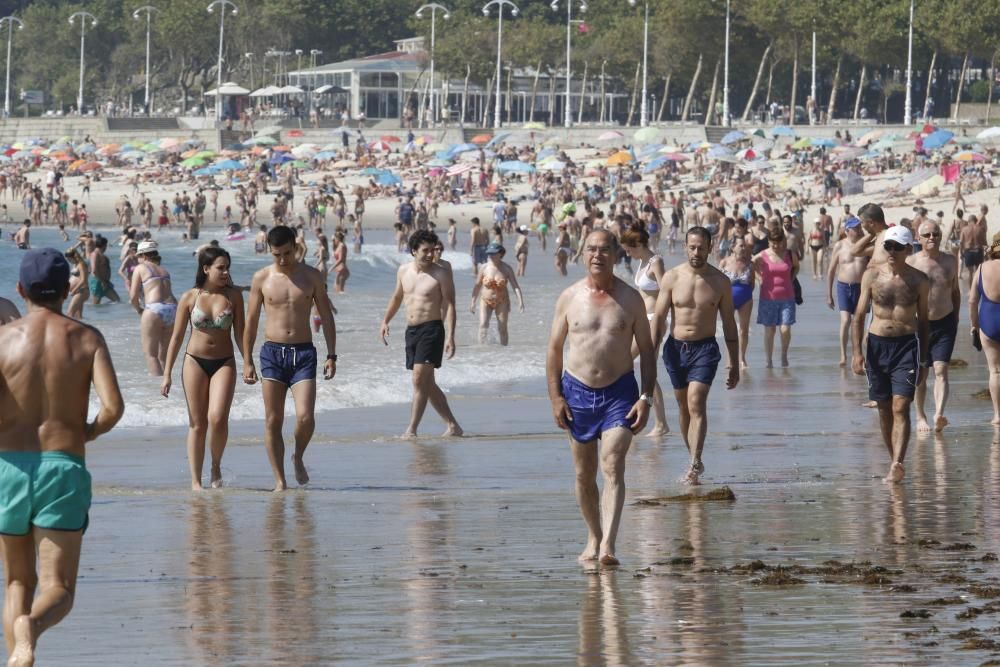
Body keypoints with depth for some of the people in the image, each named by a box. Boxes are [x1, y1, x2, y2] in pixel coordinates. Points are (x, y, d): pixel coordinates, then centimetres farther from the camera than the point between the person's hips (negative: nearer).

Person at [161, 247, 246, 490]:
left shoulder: (233, 295, 0)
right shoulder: (189, 298, -3)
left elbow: (239, 333, 6)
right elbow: (177, 337, 3)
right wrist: (167, 374, 2)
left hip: (224, 363, 0)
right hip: (195, 361, 0)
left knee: (217, 418, -17)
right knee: (197, 424, 2)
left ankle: (216, 466, 8)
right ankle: (195, 481, 9)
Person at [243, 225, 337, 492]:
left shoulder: (311, 277, 4)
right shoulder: (262, 278, 3)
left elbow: (326, 317, 7)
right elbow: (251, 322, 8)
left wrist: (331, 355, 0)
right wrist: (247, 361, 4)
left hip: (303, 352, 0)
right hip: (272, 352, 0)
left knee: (305, 417, -14)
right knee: (273, 421, -2)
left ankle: (299, 457, 15)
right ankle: (279, 480, 5)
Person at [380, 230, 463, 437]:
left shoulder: (441, 275, -8)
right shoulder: (404, 271, 9)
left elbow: (449, 306, -11)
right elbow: (397, 297, 26)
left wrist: (450, 337, -19)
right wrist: (386, 321, 24)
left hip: (431, 330, -7)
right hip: (411, 330, 7)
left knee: (420, 380, -14)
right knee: (427, 383, 11)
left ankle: (411, 430, -12)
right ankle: (452, 426, 19)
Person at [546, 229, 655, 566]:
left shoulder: (630, 299, 0)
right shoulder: (570, 297, 2)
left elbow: (646, 350, 4)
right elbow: (554, 349, 7)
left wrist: (646, 398, -5)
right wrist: (555, 397, -1)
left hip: (619, 392, -2)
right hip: (577, 391, 2)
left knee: (613, 468, -15)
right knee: (584, 475, 9)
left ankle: (608, 546, -24)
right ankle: (593, 538, 27)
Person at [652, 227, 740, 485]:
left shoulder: (720, 282, 0)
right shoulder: (672, 278, 0)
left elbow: (729, 324, 6)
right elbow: (659, 318, 1)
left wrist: (734, 365, 6)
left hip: (705, 348, -2)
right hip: (676, 348, 2)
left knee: (697, 405, -18)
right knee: (684, 408, 10)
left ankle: (694, 466, -26)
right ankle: (695, 461, 25)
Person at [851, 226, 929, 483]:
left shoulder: (919, 280, 2)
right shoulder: (872, 275, 2)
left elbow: (923, 321, 10)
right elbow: (859, 315, 4)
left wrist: (923, 361, 10)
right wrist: (857, 352, -6)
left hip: (907, 345, -2)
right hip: (877, 344, 2)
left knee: (901, 407, -14)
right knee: (884, 409, 9)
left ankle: (897, 465, -23)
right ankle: (895, 461, 22)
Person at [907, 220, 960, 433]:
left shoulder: (950, 262, 5)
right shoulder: (911, 262, -5)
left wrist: (956, 318, 14)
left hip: (945, 323, 1)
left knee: (941, 370, -12)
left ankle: (939, 415, -25)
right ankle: (920, 417, 23)